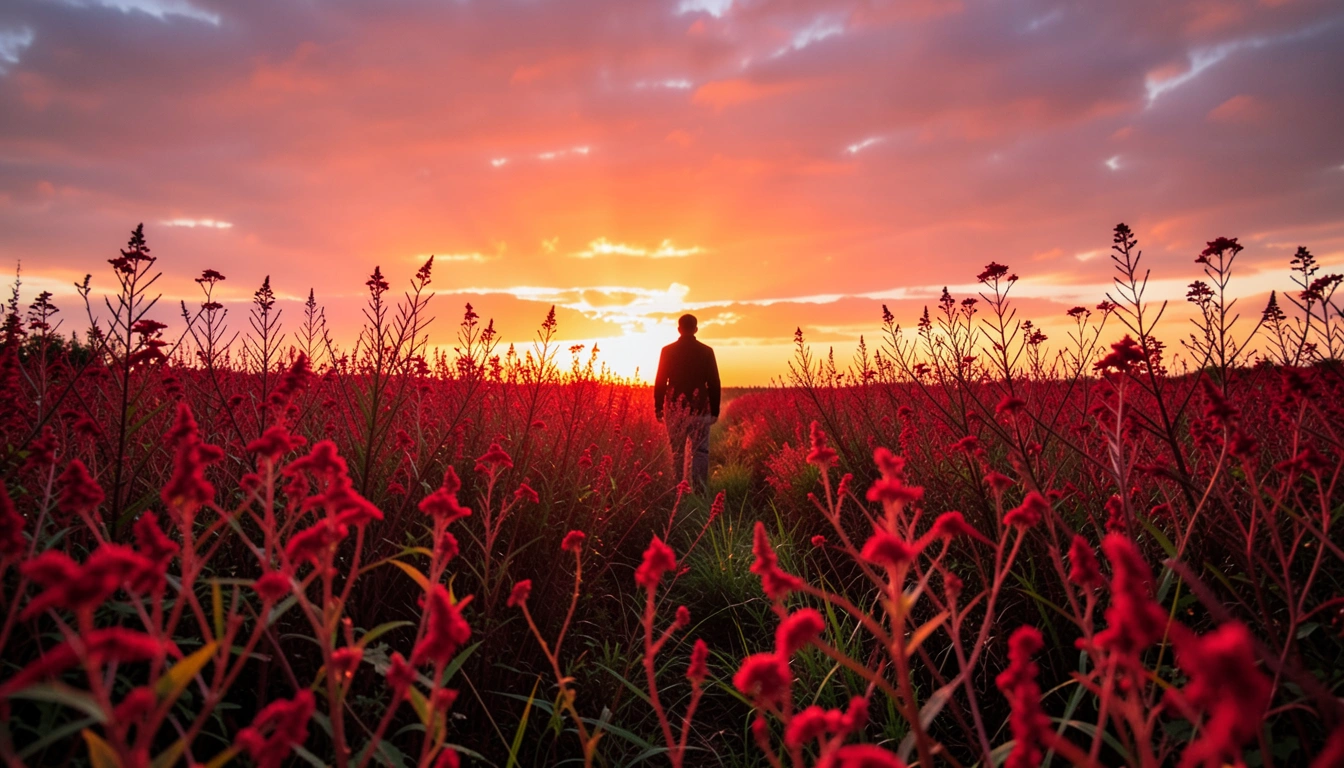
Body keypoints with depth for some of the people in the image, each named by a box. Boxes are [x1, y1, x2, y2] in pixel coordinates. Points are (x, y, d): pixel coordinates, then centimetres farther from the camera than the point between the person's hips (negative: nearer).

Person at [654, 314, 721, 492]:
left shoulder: (668, 351, -1)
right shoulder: (706, 351, -1)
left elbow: (660, 381, 0)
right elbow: (714, 383, 0)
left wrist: (658, 408, 7)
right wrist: (715, 410, 6)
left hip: (675, 409, 1)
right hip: (700, 409, -1)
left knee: (677, 451, 10)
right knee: (700, 451, 3)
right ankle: (700, 490, -4)